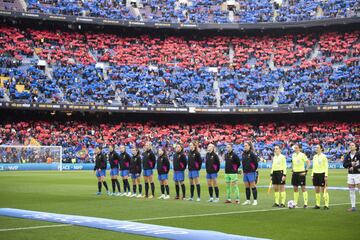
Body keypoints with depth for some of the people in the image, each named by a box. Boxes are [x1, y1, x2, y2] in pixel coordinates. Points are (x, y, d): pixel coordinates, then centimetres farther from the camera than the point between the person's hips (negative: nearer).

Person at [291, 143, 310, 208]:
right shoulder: (293, 155, 9)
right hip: (295, 173, 6)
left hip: (301, 173, -6)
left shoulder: (302, 155, -9)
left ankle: (305, 203, 0)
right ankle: (295, 203, 14)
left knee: (303, 188, -3)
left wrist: (306, 171, -14)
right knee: (295, 188, 7)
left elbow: (308, 162, -9)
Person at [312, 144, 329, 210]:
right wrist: (312, 175, 12)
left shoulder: (324, 156, -6)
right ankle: (317, 205, 11)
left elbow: (326, 167, -8)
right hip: (316, 174, 6)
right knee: (317, 190, 6)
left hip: (322, 174, -6)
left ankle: (326, 205, 0)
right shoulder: (314, 156, 12)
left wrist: (326, 176, -14)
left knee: (324, 190, -4)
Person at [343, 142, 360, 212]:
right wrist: (351, 163, -15)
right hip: (350, 175, 5)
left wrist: (354, 167, -14)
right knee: (351, 191, 7)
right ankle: (353, 207, 13)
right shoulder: (347, 155, 8)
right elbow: (344, 164, 0)